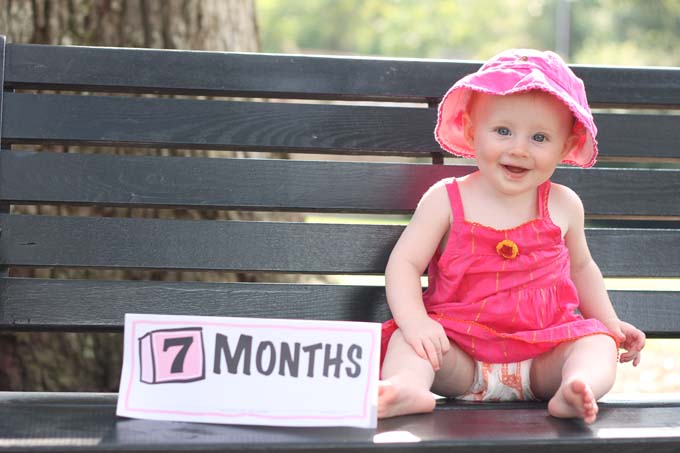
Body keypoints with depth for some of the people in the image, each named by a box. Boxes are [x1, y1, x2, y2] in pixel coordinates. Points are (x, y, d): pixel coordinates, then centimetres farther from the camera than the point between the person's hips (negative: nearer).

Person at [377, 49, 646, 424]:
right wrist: (414, 321, -23)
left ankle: (574, 390, -48)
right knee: (410, 340, -25)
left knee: (598, 344, -21)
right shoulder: (446, 200, -2)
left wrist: (609, 322, 22)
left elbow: (580, 267, 25)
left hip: (542, 356, 2)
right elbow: (404, 263, -6)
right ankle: (407, 386, -52)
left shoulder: (563, 206, 7)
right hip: (460, 355, -1)